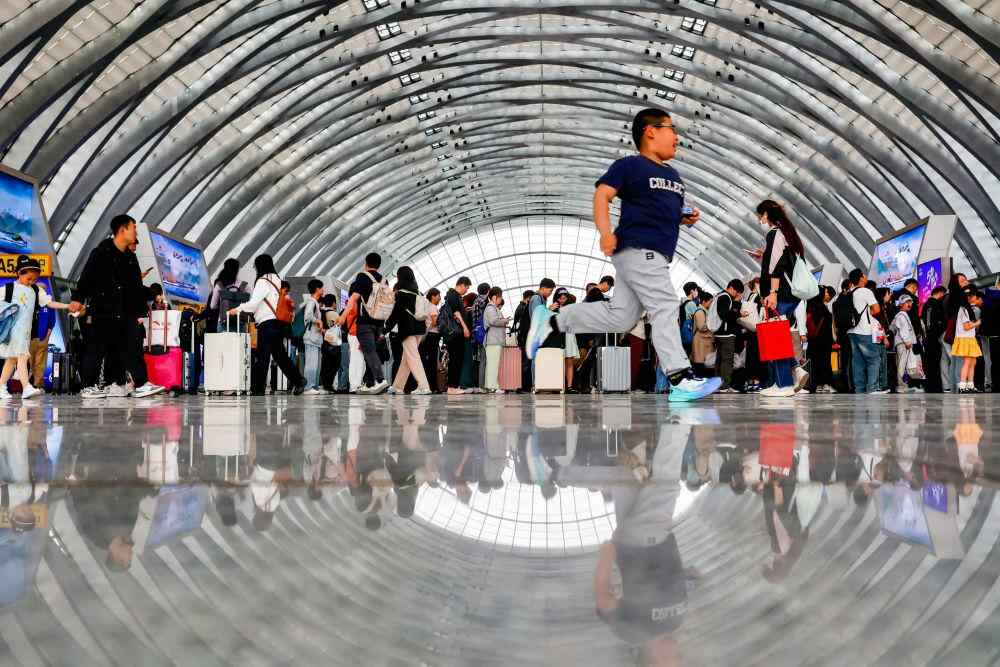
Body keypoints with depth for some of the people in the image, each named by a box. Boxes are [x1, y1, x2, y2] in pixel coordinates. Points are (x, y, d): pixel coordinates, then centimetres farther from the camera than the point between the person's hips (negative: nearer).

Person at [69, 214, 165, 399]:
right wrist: (78, 299, -20)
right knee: (96, 350, 1)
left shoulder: (131, 258, 16)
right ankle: (88, 387, 9)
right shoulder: (102, 252, -5)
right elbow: (87, 277, -11)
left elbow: (137, 288, 19)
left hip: (126, 314, 6)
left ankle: (141, 384, 0)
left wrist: (140, 311, 15)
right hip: (103, 312, -6)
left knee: (133, 347, 0)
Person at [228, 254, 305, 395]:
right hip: (278, 323, 9)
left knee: (262, 356, -5)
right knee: (280, 354, 12)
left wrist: (238, 309, -5)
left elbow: (254, 302, -14)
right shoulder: (276, 279, 18)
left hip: (267, 323, -9)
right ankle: (298, 380, 5)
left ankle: (257, 389, -2)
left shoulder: (263, 281, -9)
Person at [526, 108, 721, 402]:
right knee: (665, 307, -15)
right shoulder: (630, 165, -3)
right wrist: (606, 232, -27)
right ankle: (681, 379, -15)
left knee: (618, 317, 6)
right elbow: (602, 194, -12)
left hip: (655, 254, 9)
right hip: (637, 249, -9)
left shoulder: (673, 175, 23)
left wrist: (687, 218, 11)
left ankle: (551, 321, 17)